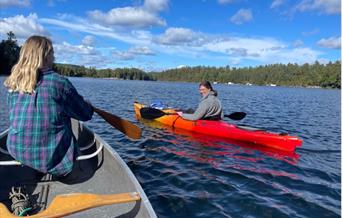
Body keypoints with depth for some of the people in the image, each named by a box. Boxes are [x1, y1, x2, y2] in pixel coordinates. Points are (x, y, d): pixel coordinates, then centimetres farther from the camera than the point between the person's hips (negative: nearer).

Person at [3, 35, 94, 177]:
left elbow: (18, 116, 14)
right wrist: (89, 106, 15)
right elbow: (86, 114, -9)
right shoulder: (59, 82, -17)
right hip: (51, 158, -5)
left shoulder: (13, 84, -1)